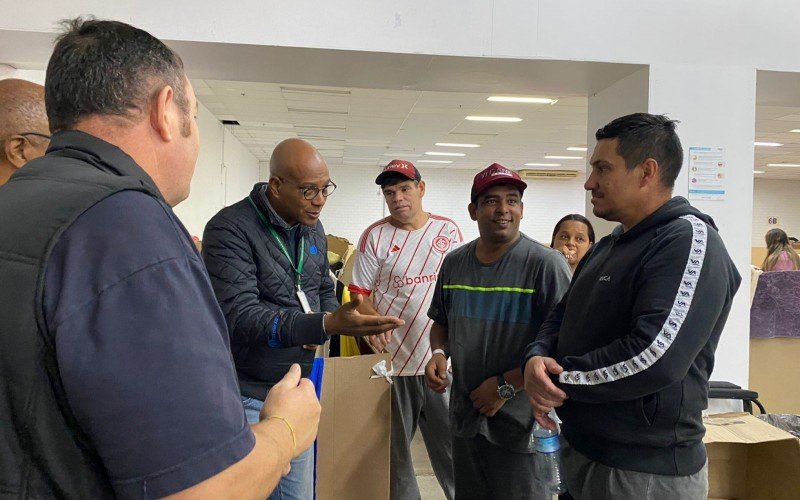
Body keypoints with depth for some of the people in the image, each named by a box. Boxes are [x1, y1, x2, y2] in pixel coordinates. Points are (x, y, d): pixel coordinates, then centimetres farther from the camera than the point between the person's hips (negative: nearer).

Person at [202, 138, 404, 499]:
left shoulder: (312, 228, 4)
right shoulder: (230, 229, -19)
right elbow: (239, 318, -27)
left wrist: (319, 329, -8)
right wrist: (326, 325, -39)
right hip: (247, 398, -6)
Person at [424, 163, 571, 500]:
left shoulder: (546, 264, -13)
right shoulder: (454, 263, 3)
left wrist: (506, 385, -17)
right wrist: (439, 354, -3)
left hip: (521, 423, -5)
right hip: (464, 416, 5)